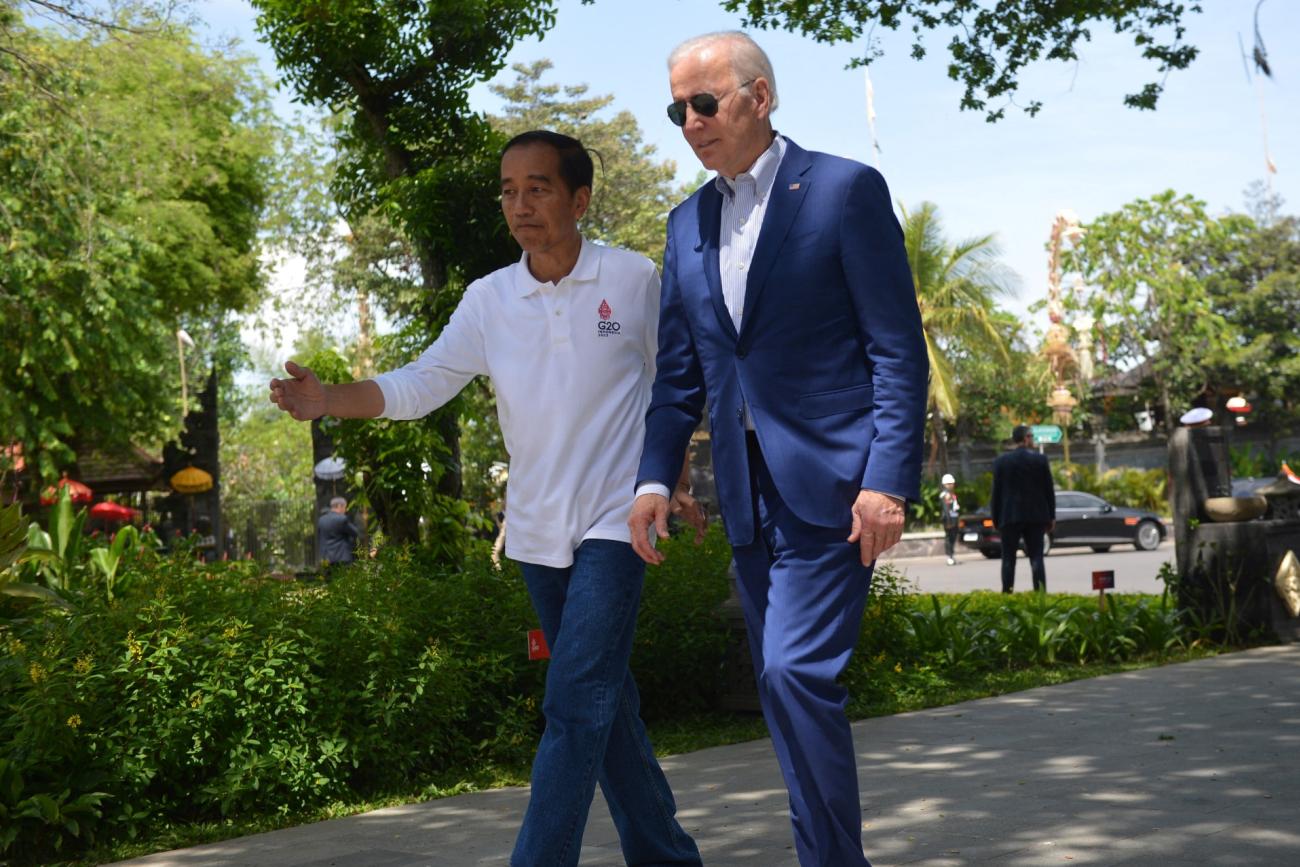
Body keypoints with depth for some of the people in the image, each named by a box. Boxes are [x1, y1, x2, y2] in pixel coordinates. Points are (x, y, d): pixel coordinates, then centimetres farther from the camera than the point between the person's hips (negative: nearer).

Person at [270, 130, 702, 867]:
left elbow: (671, 385, 6)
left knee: (575, 706, -13)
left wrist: (673, 482, 9)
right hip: (538, 530, 4)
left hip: (614, 522, -4)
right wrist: (326, 400, -22)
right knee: (606, 703, 15)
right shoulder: (489, 300, 0)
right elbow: (418, 386, -7)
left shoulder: (635, 280, -6)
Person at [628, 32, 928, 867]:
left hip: (831, 482, -7)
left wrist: (889, 479, -16)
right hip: (751, 497, 7)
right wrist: (655, 477, 2)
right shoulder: (689, 223, 14)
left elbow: (898, 349, -8)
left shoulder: (845, 190, -4)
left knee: (797, 672, -16)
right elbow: (680, 371, 16)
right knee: (785, 686, 9)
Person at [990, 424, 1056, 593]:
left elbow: (996, 492, 1)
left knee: (1008, 559, 3)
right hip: (1036, 516, 0)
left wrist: (996, 519, 8)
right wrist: (1051, 517, 10)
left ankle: (1007, 594, -3)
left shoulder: (1001, 461, -1)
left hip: (1010, 517, 0)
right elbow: (1049, 491, 2)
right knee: (1036, 557, 3)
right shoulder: (1040, 460, -1)